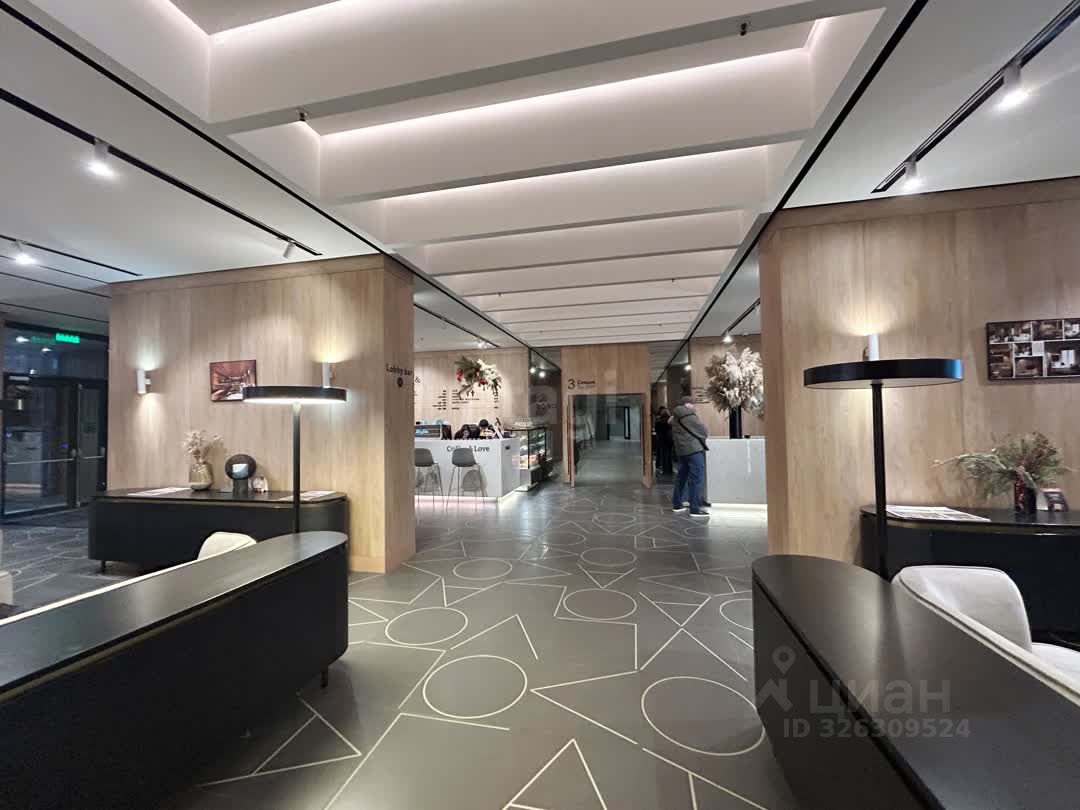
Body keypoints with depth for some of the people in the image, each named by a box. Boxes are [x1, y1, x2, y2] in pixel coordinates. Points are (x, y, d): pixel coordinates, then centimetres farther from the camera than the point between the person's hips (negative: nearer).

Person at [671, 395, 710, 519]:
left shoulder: (676, 418, 15)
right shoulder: (689, 416, -12)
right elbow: (704, 432, -7)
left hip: (681, 451, 9)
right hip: (694, 450, -9)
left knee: (681, 477, 15)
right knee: (697, 479, -6)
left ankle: (677, 504, 21)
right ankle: (695, 509, -6)